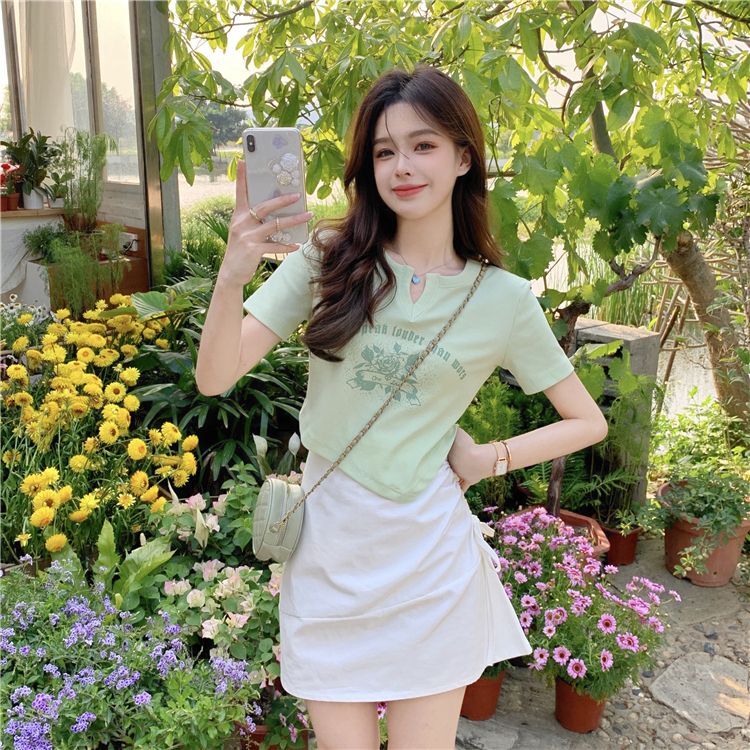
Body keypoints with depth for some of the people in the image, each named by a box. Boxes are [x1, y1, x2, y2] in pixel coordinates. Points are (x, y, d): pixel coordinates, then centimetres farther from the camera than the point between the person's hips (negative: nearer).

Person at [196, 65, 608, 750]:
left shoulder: (504, 299, -4)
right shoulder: (329, 260, -5)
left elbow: (589, 422, 7)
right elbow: (215, 378, -12)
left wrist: (490, 458, -5)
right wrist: (233, 274, -29)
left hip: (427, 556, 0)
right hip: (329, 547, 1)